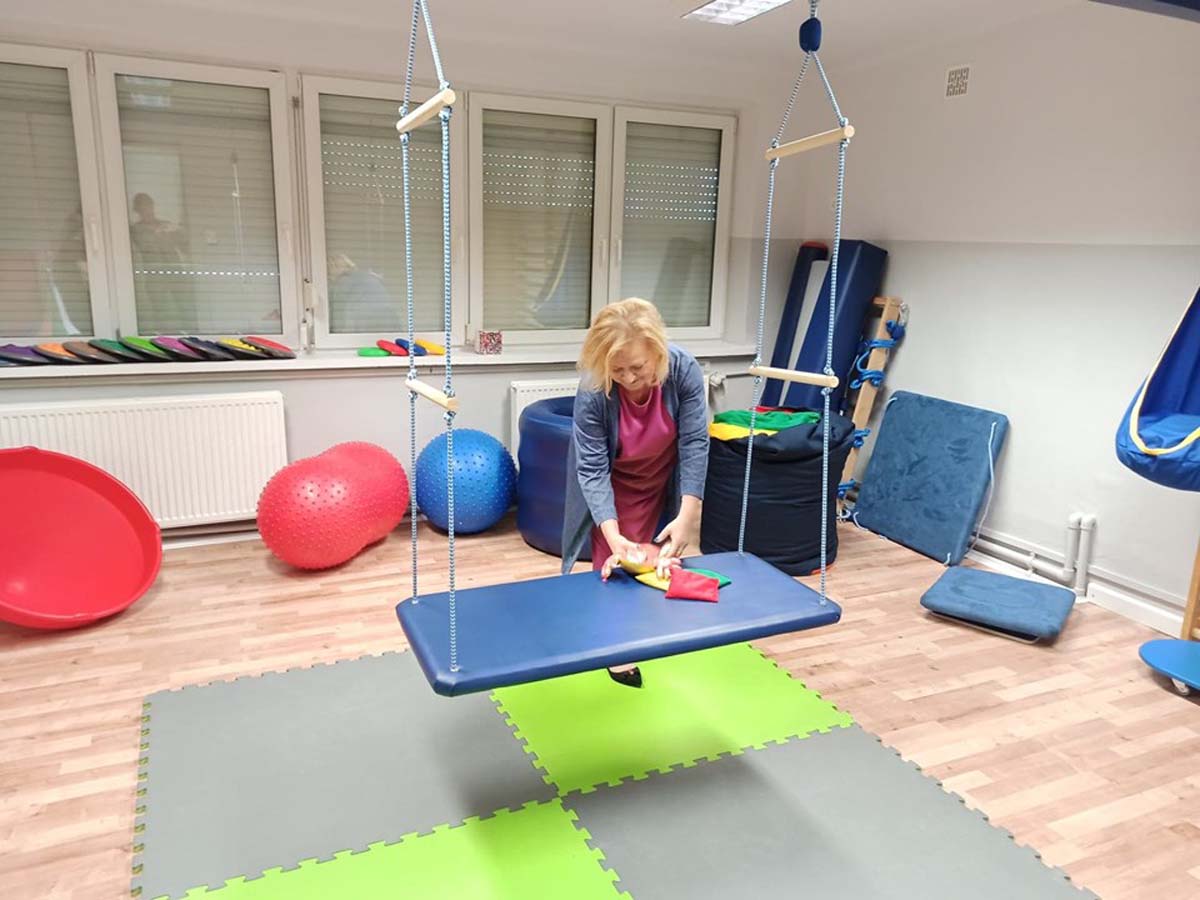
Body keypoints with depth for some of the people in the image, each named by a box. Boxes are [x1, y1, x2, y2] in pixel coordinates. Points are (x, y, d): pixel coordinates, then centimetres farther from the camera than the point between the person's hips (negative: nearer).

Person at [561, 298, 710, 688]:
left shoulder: (683, 369, -32)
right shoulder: (592, 391, -36)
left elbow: (694, 443, -26)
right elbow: (592, 468, -32)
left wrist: (686, 515, -31)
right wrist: (613, 536, -41)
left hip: (660, 480, 2)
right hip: (611, 482, -2)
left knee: (653, 556, 10)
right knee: (613, 563, -1)